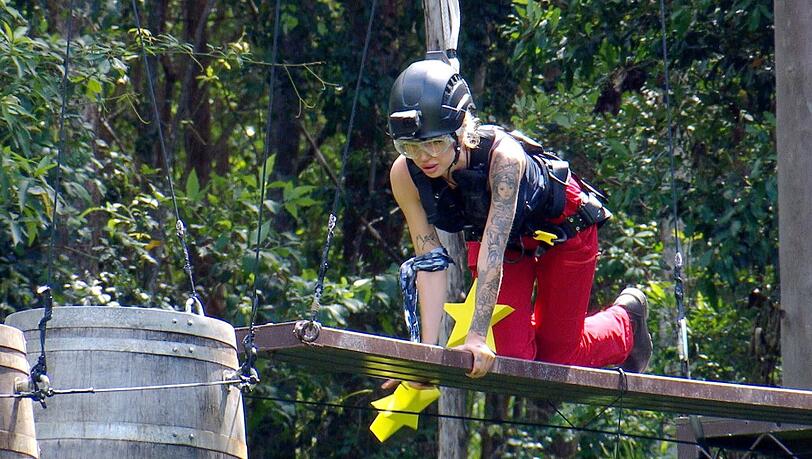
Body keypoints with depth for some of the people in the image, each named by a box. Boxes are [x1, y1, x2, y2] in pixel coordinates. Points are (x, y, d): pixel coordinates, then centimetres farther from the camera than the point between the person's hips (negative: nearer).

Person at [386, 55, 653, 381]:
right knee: (512, 357, -5)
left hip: (562, 229, -3)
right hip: (487, 231, 4)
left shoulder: (502, 155, -42)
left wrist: (477, 336, -47)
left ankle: (627, 318, 38)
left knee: (557, 355, 7)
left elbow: (493, 252, -43)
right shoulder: (405, 176, -29)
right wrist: (428, 348, -33)